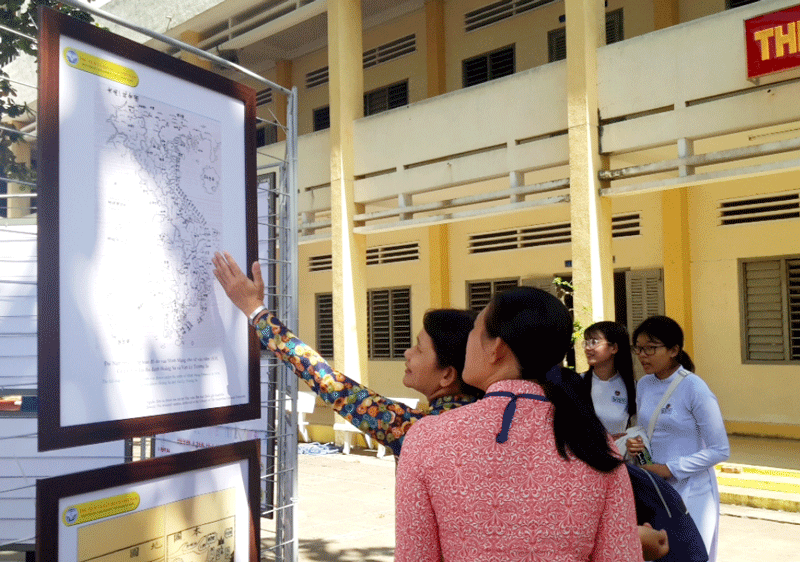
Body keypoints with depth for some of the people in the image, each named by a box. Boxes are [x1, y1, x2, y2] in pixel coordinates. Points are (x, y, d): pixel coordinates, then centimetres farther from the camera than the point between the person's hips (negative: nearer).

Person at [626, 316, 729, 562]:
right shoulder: (644, 385, 5)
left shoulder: (694, 389, -14)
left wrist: (670, 468, -17)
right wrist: (634, 444, -6)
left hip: (690, 494, -5)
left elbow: (720, 450, -13)